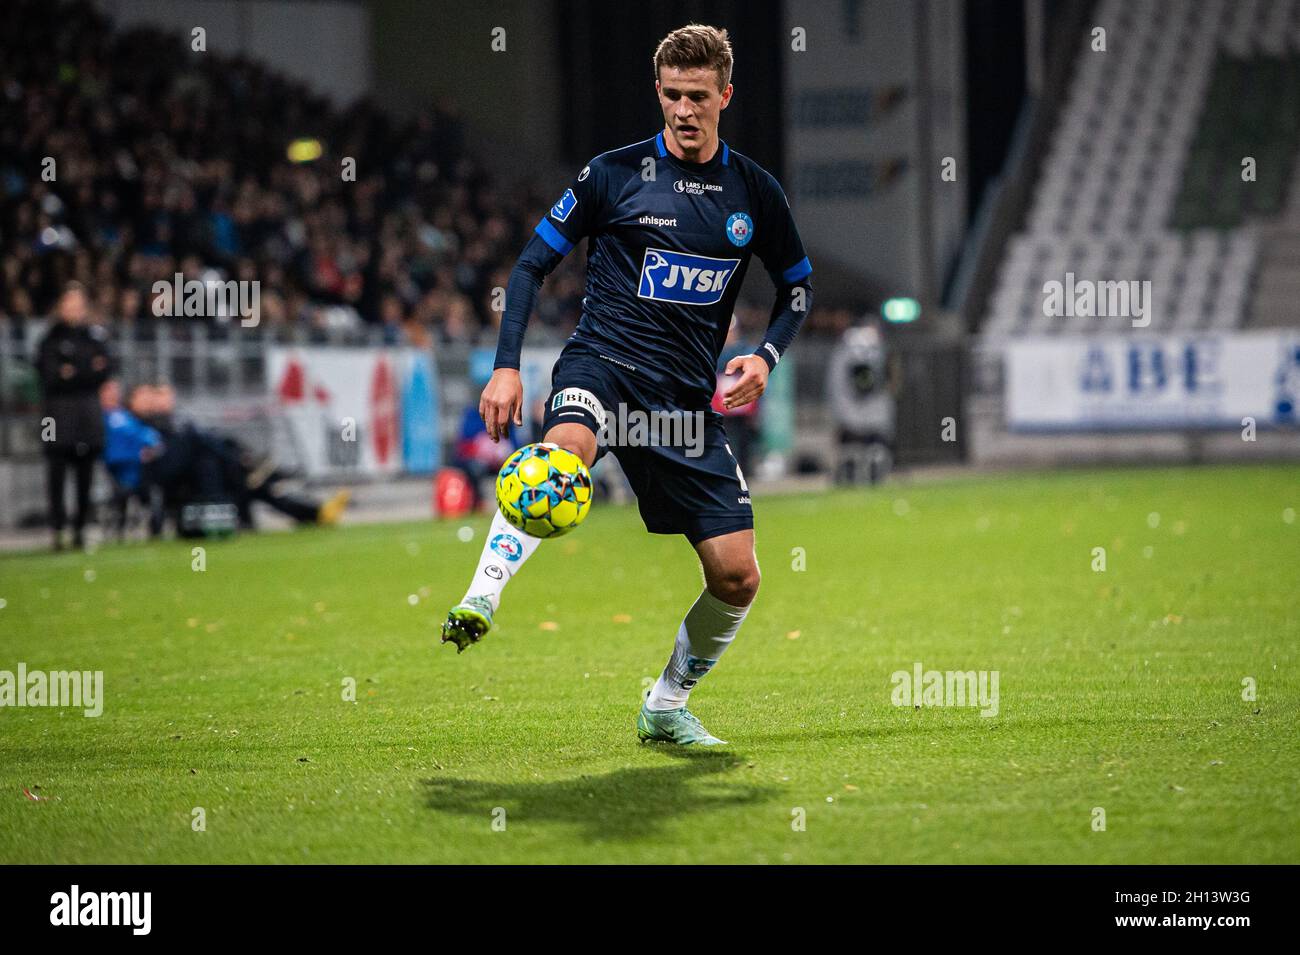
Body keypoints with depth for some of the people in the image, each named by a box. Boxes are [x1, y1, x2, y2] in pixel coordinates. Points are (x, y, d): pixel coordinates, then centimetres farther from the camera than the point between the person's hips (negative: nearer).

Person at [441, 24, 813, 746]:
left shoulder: (754, 192, 8)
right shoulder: (615, 173, 1)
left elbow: (797, 285, 21)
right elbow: (534, 262, 5)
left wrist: (766, 357, 2)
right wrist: (507, 365, -5)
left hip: (689, 393, 3)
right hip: (604, 360, -3)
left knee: (737, 577, -2)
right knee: (565, 453, -40)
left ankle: (665, 707, 21)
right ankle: (480, 600, -50)